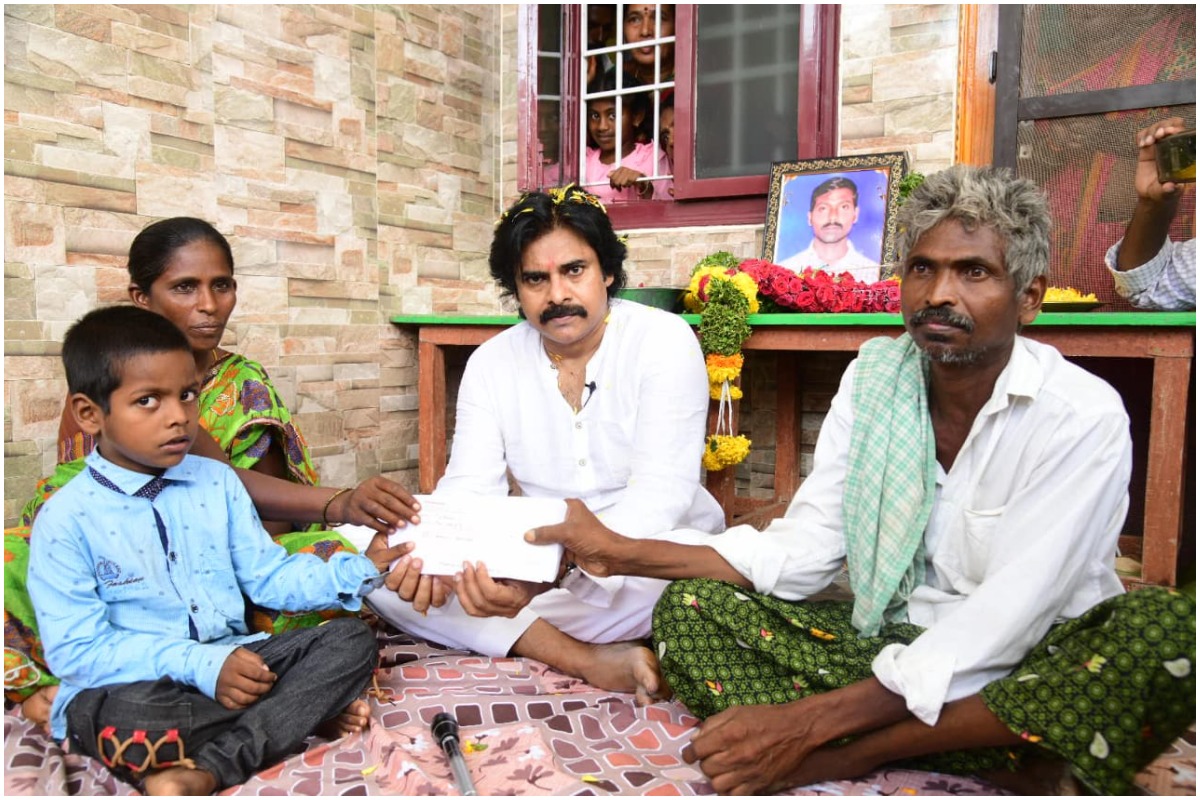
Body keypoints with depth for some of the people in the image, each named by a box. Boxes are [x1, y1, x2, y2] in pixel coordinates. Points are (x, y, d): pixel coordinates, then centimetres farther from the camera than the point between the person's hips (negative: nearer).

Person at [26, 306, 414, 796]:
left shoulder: (218, 482, 6)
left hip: (231, 661, 6)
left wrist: (358, 573, -9)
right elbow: (76, 648, -13)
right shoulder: (66, 519, -8)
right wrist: (198, 665, -23)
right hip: (133, 685, -5)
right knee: (131, 722, -39)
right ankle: (304, 709, -16)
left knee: (352, 640, -11)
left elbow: (269, 574, 7)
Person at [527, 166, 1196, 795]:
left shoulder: (1083, 416, -15)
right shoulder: (874, 374, 0)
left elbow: (1003, 620, -23)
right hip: (885, 644, 4)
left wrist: (809, 722, -30)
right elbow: (802, 552, -3)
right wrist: (622, 553, -13)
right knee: (689, 606, -12)